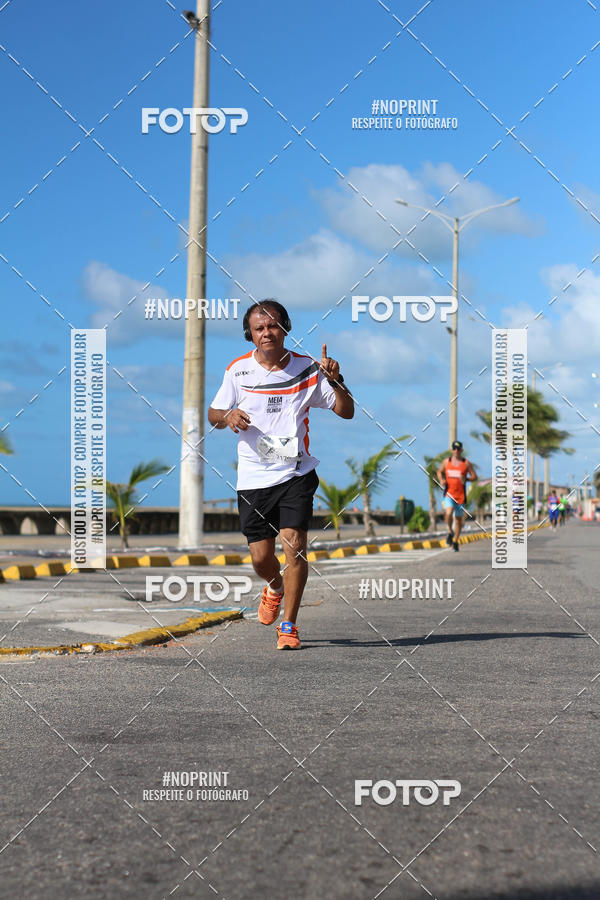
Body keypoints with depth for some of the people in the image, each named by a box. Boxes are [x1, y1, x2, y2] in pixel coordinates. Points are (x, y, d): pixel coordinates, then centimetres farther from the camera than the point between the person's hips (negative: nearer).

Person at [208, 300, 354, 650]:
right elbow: (213, 413, 12)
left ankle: (289, 625, -1)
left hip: (295, 473, -1)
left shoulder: (307, 369, -1)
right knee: (261, 558, 3)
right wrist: (228, 416, -11)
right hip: (253, 477, 1)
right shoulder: (238, 370, 1)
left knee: (295, 545, -15)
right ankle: (276, 587, 40)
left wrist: (335, 380, -15)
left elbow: (346, 411, 2)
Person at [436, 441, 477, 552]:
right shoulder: (447, 461, 6)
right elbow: (439, 471, 22)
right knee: (448, 513, -24)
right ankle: (450, 532, 3)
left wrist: (466, 479, -16)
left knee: (458, 518, 7)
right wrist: (441, 480, 1)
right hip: (448, 493, 0)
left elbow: (474, 477, 5)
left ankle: (455, 541, 22)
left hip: (460, 495, 0)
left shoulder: (466, 463, 2)